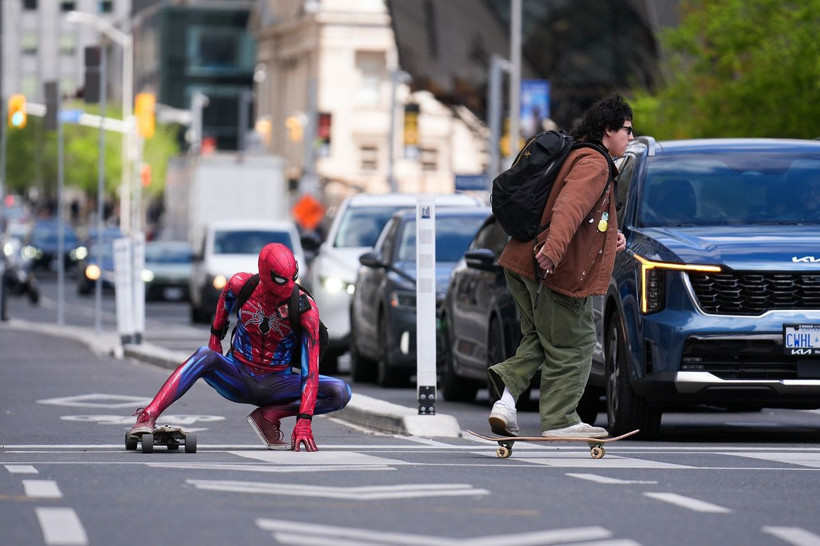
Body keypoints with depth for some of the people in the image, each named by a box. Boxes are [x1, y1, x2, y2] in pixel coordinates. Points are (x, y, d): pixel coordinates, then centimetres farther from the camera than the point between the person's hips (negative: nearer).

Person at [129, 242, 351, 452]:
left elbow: (311, 369, -24)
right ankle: (148, 417, -46)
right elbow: (226, 300, 13)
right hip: (238, 378, 0)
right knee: (205, 355, -34)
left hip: (276, 385, 0)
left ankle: (268, 416, -16)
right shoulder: (241, 285, -15)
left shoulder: (305, 308, -20)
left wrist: (304, 421, -32)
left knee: (341, 393, -24)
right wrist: (216, 336, 21)